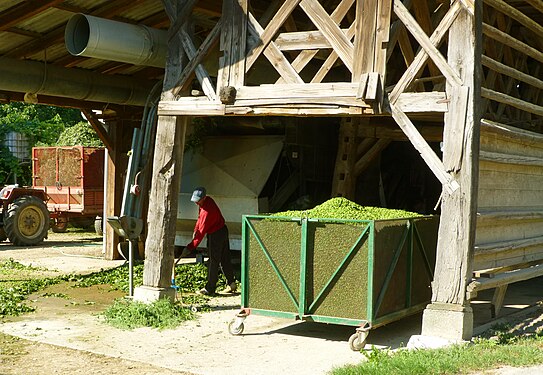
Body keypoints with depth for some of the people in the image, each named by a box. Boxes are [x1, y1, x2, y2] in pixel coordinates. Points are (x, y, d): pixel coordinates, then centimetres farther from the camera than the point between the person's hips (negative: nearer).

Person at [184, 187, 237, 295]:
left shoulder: (208, 211, -30)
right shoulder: (207, 200, -1)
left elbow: (202, 232, -30)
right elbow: (200, 217, 17)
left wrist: (190, 247, -28)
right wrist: (195, 230, 10)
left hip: (216, 235, -10)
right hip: (223, 230, 10)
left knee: (213, 261, -3)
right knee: (225, 259, 14)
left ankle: (210, 289, 2)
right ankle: (231, 283, 20)